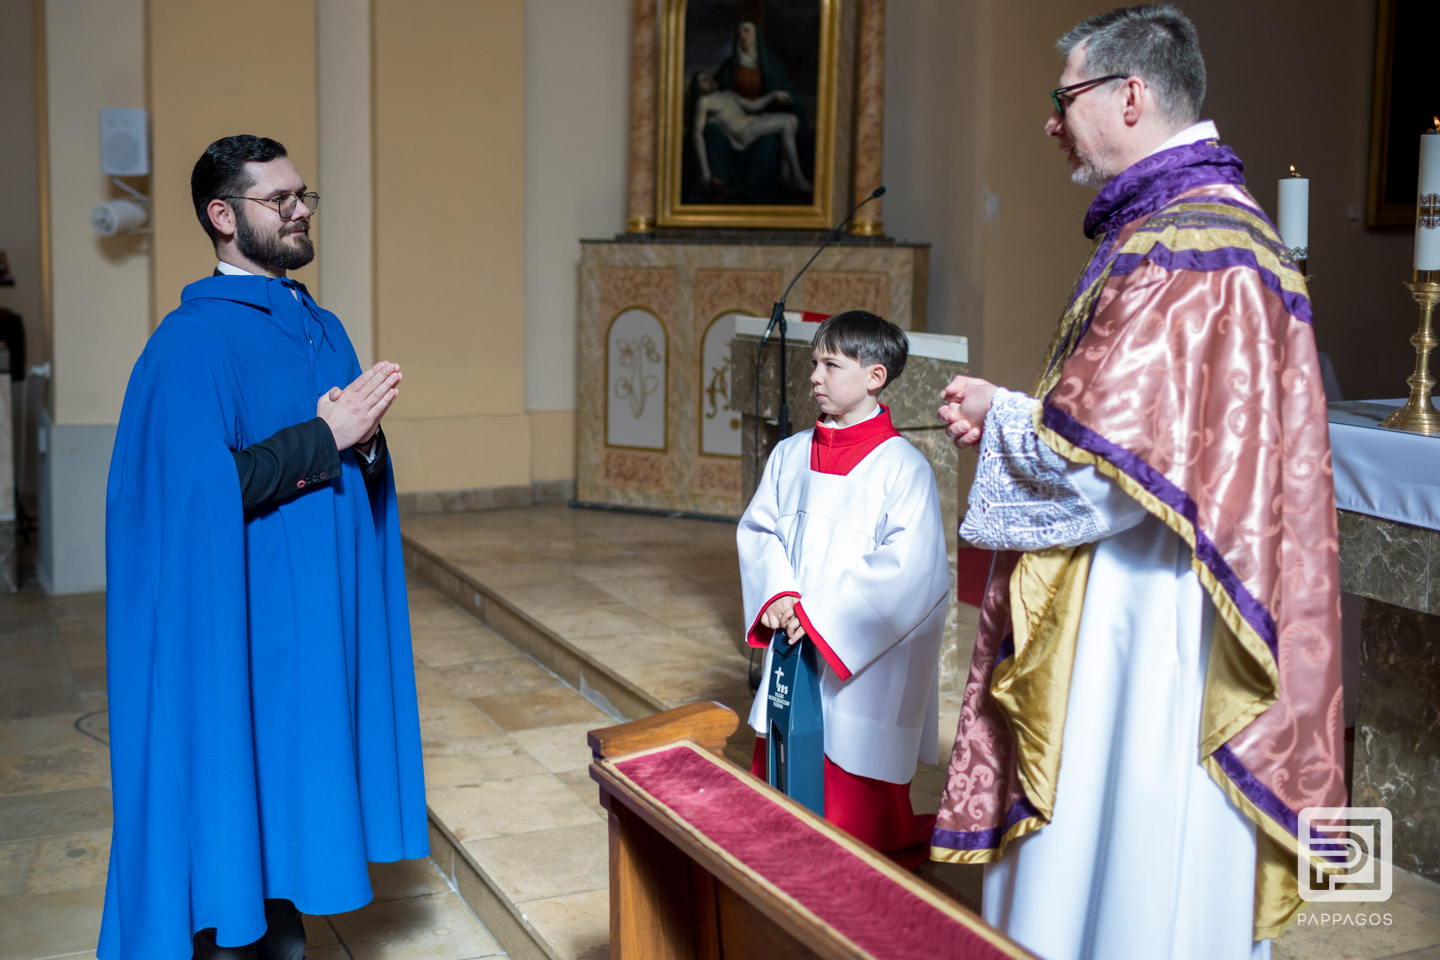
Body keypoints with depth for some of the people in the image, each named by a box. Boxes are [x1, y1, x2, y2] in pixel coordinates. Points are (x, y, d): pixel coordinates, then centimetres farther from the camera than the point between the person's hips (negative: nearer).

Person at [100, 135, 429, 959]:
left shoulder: (322, 327, 12)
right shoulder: (193, 341, -13)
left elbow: (360, 473, 16)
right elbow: (201, 487, -22)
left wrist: (365, 439, -7)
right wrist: (325, 437, -19)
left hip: (323, 612, 7)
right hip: (243, 622, -7)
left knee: (300, 785, 16)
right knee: (237, 797, 3)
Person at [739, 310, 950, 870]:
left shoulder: (902, 466, -11)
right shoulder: (790, 454, 8)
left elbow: (905, 565, -18)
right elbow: (757, 529, 9)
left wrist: (819, 614, -18)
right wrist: (778, 595, -10)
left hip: (863, 656, -5)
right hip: (794, 645, 6)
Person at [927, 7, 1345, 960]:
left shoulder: (1175, 248, -21)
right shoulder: (1218, 219, 14)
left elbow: (1087, 459, -25)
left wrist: (996, 413, -5)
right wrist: (1011, 413, 7)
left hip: (1148, 631, -11)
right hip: (1156, 613, 11)